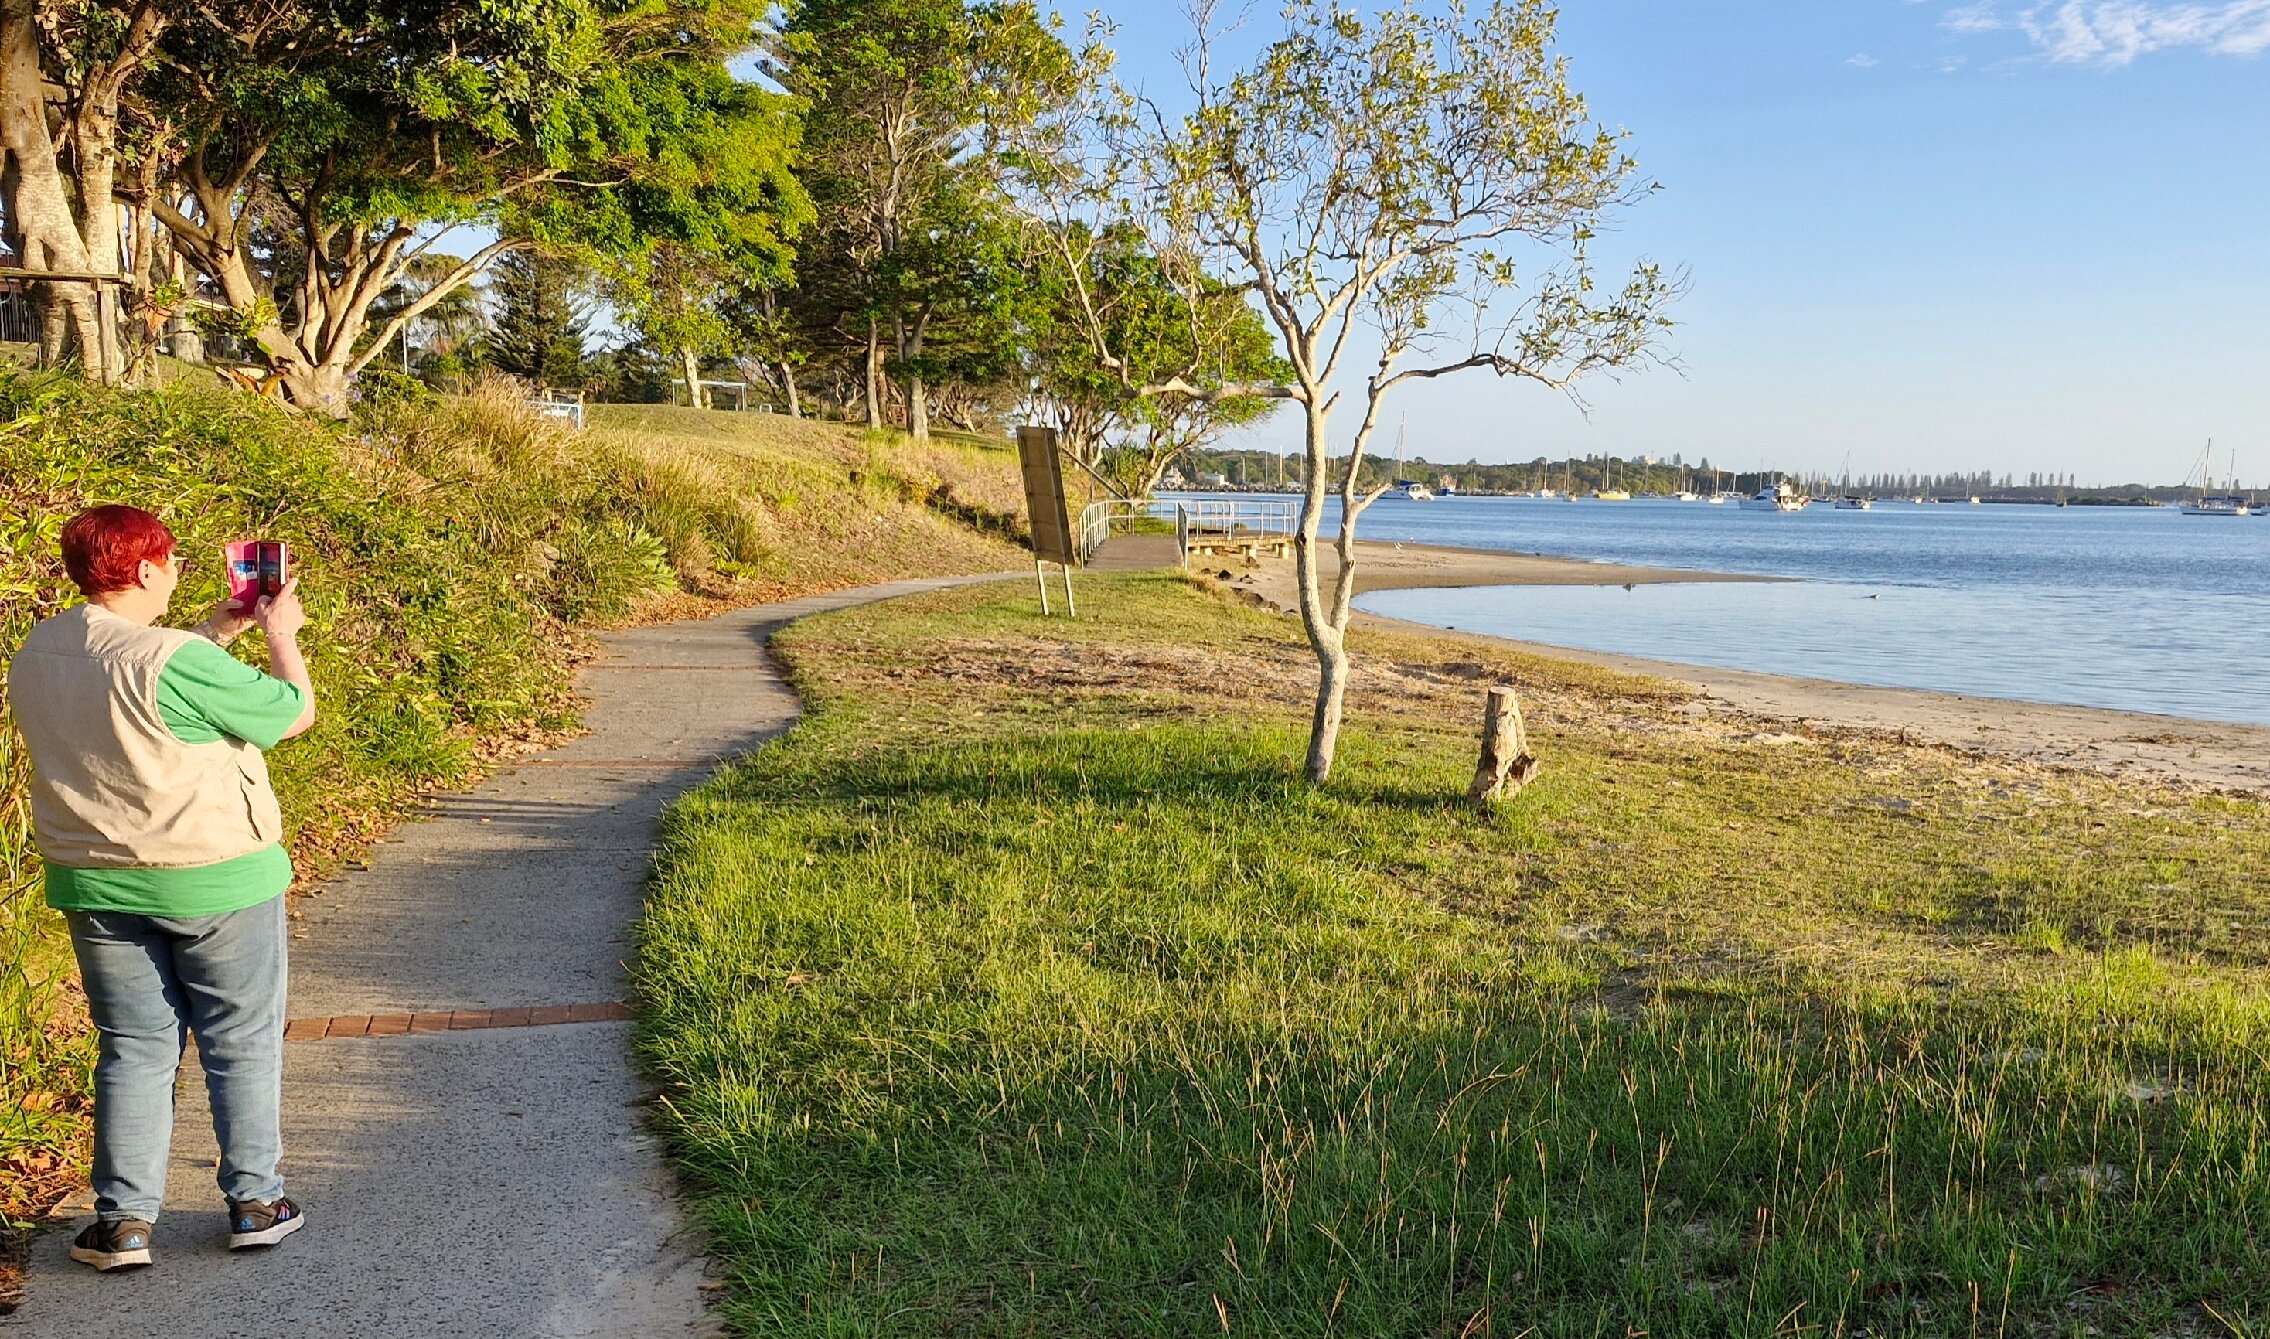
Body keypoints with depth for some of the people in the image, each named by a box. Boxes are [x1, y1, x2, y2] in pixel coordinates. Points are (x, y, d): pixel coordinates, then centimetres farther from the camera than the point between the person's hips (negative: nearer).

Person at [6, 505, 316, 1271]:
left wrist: (213, 634, 17)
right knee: (242, 1043, 10)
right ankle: (254, 1203, 19)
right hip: (214, 879, -6)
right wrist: (282, 633, 3)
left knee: (135, 1048, 15)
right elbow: (294, 713, -12)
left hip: (96, 886, 6)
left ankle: (124, 1220, 15)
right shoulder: (177, 661, -22)